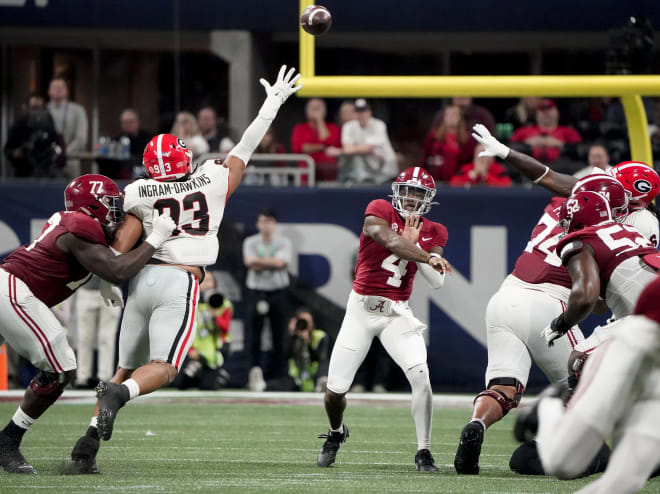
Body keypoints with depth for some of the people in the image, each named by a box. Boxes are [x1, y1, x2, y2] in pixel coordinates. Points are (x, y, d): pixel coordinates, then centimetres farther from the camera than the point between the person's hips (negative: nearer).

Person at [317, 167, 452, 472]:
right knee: (336, 389, -1)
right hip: (362, 308, -2)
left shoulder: (432, 233, 5)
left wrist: (414, 243, -14)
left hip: (397, 313, 2)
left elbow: (437, 281, -6)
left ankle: (423, 452, -11)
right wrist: (428, 257, -38)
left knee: (420, 375, -20)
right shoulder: (379, 212, -6)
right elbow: (392, 243, -27)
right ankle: (336, 433, 32)